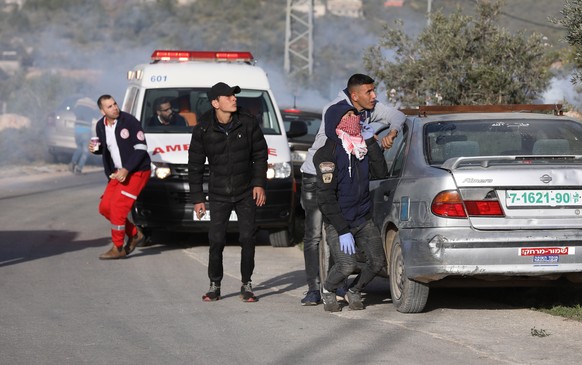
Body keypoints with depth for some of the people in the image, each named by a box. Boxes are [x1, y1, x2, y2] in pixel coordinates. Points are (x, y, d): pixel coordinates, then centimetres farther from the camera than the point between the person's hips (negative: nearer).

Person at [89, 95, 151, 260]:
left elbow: (141, 148, -15)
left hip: (137, 172, -8)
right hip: (118, 173, 8)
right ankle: (134, 234, 21)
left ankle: (118, 248, -4)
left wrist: (126, 170, -21)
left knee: (118, 207, -15)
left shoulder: (129, 121, -16)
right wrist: (95, 149, -5)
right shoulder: (100, 126, 3)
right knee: (105, 207, 4)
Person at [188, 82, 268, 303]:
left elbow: (260, 154, 5)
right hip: (219, 194, -1)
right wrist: (197, 198, -2)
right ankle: (215, 286, 9)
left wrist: (259, 183, -4)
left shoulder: (248, 123, -5)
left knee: (248, 238, -4)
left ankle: (246, 285, 7)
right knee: (216, 240, -4)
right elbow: (195, 165, 0)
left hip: (246, 192, 1)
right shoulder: (203, 130, -7)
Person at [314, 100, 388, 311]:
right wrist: (343, 231, -21)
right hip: (337, 222, -6)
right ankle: (328, 290, 12)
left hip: (364, 219, 6)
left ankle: (355, 291, 24)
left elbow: (381, 173, 0)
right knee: (346, 265, -21)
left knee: (377, 262, -5)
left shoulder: (361, 147, 10)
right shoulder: (328, 154, -12)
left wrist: (371, 142, -7)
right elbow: (326, 197, -16)